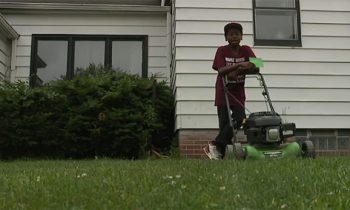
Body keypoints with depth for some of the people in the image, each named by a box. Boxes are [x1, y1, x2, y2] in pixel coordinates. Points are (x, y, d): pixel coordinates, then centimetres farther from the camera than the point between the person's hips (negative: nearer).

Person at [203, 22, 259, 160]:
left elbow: (256, 68, -13)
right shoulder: (222, 51, -7)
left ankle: (215, 146, -2)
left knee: (239, 120, -11)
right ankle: (220, 153, 6)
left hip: (238, 93, 3)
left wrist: (237, 71, -24)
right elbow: (221, 70, -22)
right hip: (223, 93, -2)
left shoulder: (246, 50, -1)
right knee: (224, 124, -3)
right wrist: (239, 65, -32)